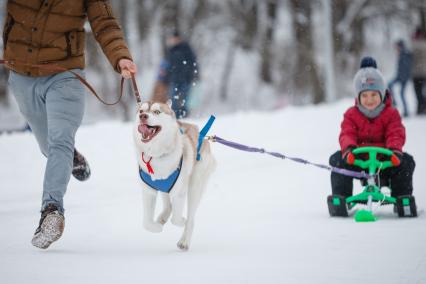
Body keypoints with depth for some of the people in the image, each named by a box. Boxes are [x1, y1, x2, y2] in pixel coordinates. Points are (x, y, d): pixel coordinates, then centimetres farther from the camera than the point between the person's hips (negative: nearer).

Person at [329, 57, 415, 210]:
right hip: (358, 159, 1)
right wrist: (348, 148, -37)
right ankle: (340, 197, -16)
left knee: (406, 161, -25)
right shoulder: (351, 115, 3)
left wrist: (394, 149, -37)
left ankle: (403, 198, -10)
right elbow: (347, 134, -11)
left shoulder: (391, 114, 1)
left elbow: (396, 134, -12)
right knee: (337, 159, -24)